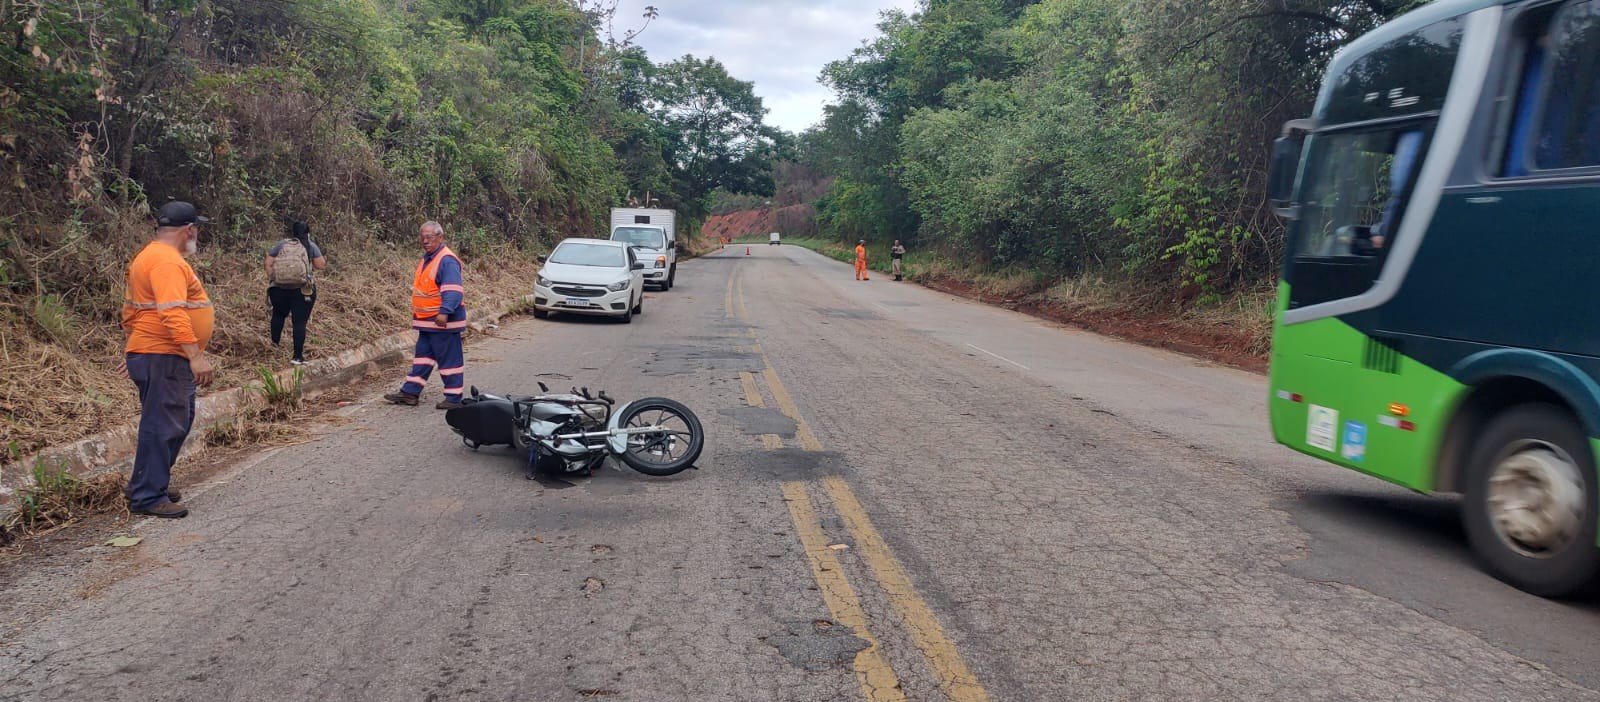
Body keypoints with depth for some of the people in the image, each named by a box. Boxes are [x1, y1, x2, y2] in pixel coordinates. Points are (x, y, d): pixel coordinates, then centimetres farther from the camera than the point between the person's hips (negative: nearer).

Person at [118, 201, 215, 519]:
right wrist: (196, 355, -31)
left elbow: (130, 310, 25)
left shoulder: (150, 256, 18)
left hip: (150, 354, 11)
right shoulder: (168, 261, -17)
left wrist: (135, 351, 30)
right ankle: (148, 497, 0)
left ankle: (147, 483, 29)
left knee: (178, 422, 19)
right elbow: (173, 313, -28)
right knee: (163, 425, -6)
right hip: (163, 358, -11)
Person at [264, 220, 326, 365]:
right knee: (300, 322, -2)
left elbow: (268, 263, 4)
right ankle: (297, 356, -5)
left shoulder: (280, 244, 6)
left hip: (279, 288, 3)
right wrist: (322, 258, 17)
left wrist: (272, 279, 14)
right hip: (303, 290, -3)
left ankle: (275, 344, 38)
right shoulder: (311, 246, -1)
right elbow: (320, 265, -2)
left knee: (278, 315, 26)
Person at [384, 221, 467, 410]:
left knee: (449, 358, -1)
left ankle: (453, 397, 7)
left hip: (443, 321, -10)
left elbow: (453, 291, -27)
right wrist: (416, 314, 23)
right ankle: (410, 393, 20)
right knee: (422, 356, 14)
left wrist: (445, 312, -38)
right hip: (426, 322, 10)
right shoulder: (427, 259, 15)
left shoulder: (447, 260, -17)